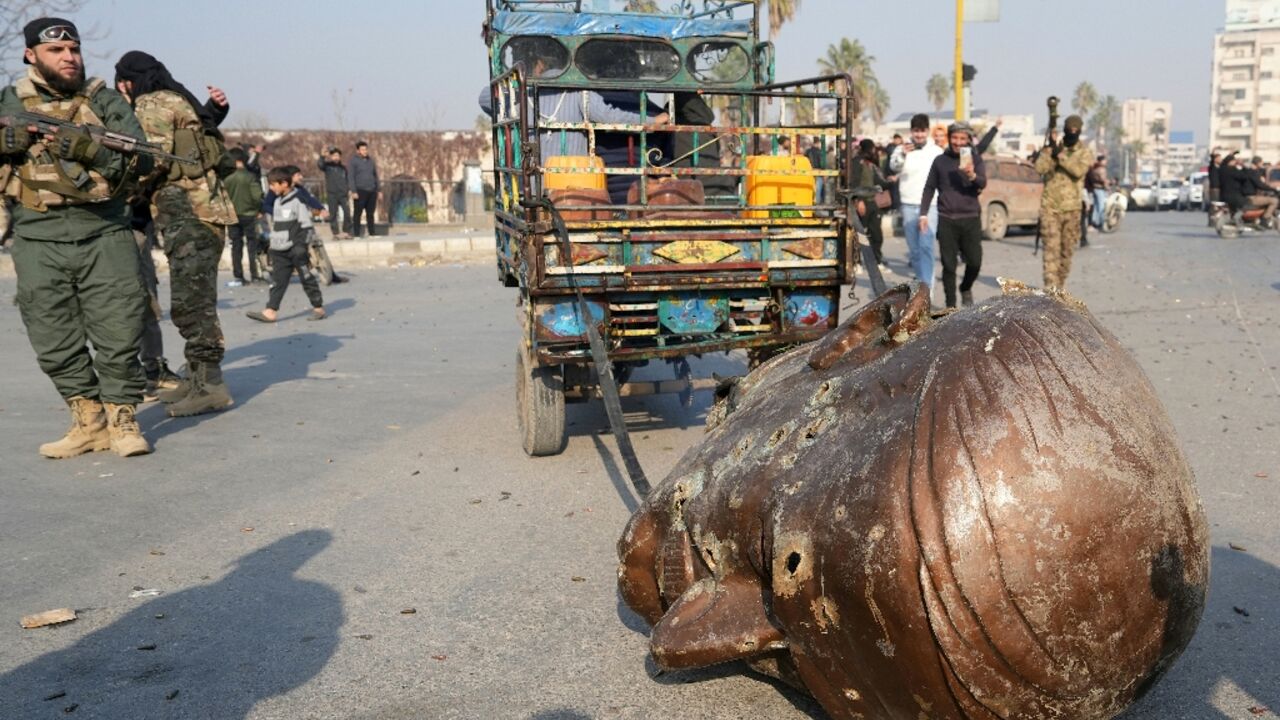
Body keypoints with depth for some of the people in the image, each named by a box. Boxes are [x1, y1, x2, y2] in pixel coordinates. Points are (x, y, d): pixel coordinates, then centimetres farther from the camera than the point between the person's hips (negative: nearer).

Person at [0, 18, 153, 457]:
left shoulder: (104, 100, 7)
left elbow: (141, 159, -3)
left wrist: (88, 148, -17)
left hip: (104, 237, -2)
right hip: (38, 243, 2)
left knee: (119, 335, -3)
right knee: (56, 344, 5)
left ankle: (122, 419, 10)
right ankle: (88, 421, 17)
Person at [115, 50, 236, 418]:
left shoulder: (154, 104, -4)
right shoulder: (178, 101, 25)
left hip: (188, 211, -10)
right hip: (197, 208, 10)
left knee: (190, 299, -10)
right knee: (192, 298, 13)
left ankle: (210, 384, -10)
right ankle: (197, 378, 20)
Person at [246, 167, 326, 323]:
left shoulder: (298, 200, -10)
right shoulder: (278, 201, 15)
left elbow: (306, 226, -13)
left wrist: (301, 247, -17)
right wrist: (273, 246, 20)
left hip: (296, 250, -7)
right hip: (280, 251, 7)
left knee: (307, 279, 2)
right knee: (277, 281, 2)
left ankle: (318, 308, 12)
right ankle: (271, 311, -1)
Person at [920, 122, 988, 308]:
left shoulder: (975, 158, 4)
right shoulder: (940, 160, 6)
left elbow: (983, 183, -10)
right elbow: (929, 188, 12)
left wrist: (973, 175, -32)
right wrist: (923, 213, 4)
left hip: (970, 218, 0)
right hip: (946, 219, 0)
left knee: (975, 262, -2)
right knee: (949, 265, 1)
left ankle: (966, 288, 27)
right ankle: (950, 304, 10)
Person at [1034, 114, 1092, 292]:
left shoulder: (1085, 153, 6)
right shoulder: (1051, 147, 6)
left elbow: (1079, 170, -15)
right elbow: (1040, 168, -9)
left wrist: (1060, 156, -19)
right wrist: (1050, 151, -20)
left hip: (1072, 207, 2)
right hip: (1050, 205, -2)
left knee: (1067, 248, 9)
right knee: (1051, 245, -12)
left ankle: (1061, 283, 22)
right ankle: (1050, 285, -18)